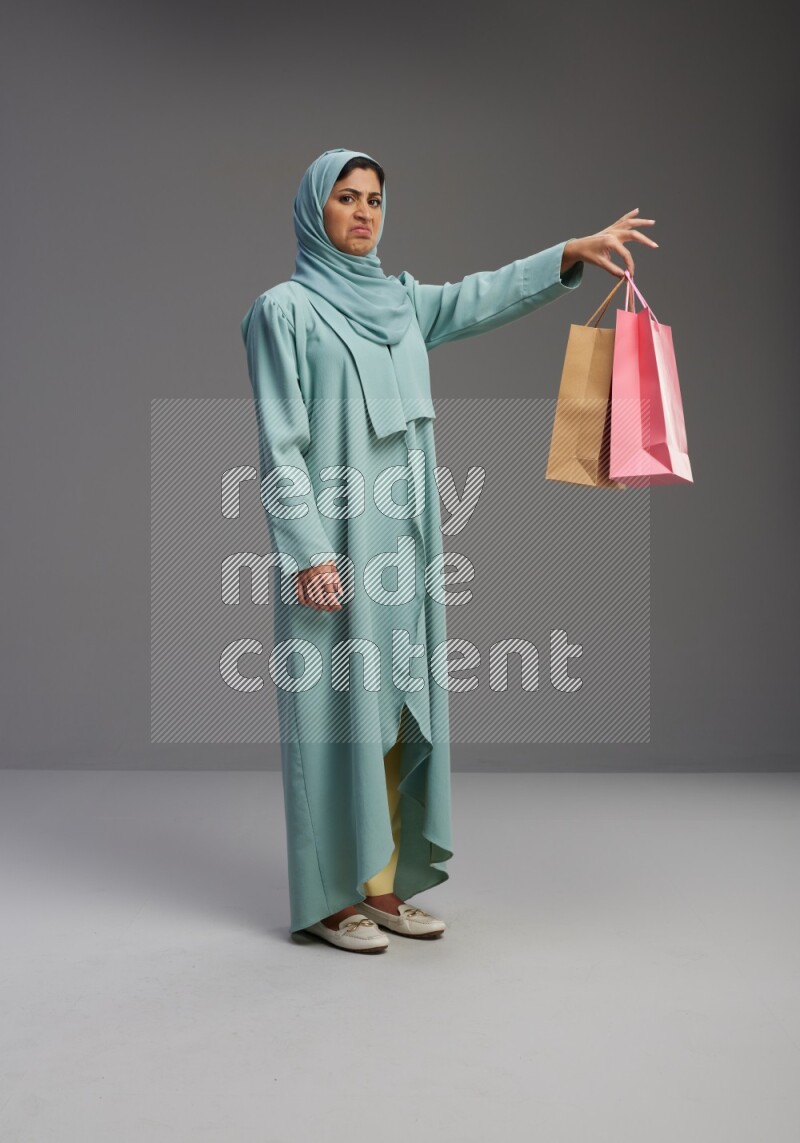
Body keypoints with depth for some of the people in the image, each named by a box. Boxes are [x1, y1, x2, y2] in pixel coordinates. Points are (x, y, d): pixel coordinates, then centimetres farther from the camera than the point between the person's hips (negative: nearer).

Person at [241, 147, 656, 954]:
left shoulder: (399, 301, 17)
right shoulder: (283, 309, -3)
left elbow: (484, 297, 7)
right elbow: (280, 444, -10)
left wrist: (575, 251, -5)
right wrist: (308, 549, -17)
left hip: (400, 540, 7)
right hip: (333, 539, -6)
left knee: (391, 707, 8)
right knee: (335, 705, -3)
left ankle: (380, 882, 18)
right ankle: (329, 896, 8)